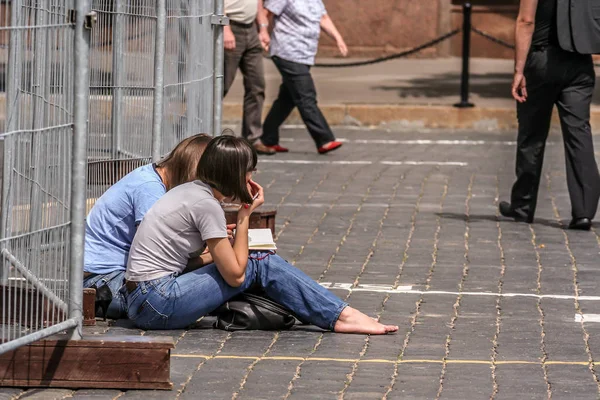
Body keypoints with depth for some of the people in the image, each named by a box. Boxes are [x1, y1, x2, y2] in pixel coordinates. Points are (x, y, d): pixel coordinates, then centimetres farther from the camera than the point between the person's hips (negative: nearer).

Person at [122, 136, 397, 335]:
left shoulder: (192, 191, 13)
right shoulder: (207, 205, -15)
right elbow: (235, 275, -10)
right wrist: (245, 216, -4)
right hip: (156, 303, -9)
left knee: (259, 261, 6)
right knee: (261, 265, -8)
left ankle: (340, 313, 4)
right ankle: (341, 317, -5)